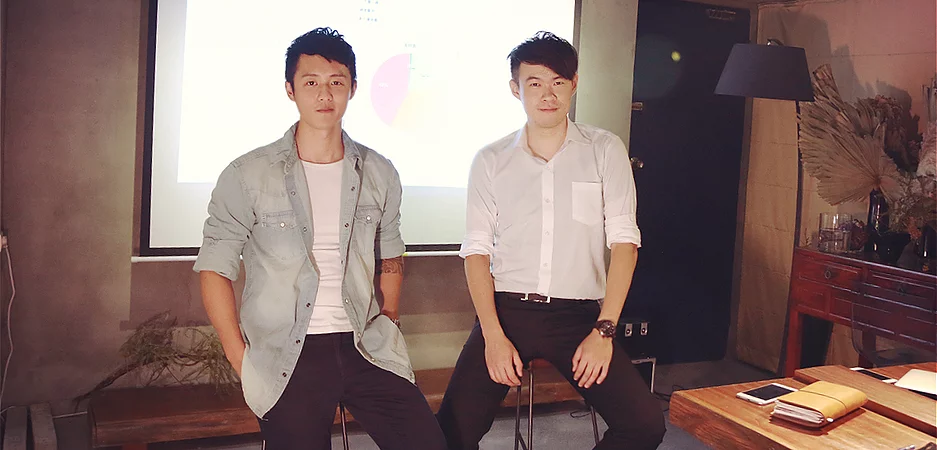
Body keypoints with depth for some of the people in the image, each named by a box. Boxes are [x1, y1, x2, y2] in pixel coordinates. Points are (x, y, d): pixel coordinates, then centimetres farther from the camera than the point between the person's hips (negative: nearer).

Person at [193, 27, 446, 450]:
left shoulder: (379, 174, 9)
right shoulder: (247, 175, -1)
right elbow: (214, 269, 0)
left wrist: (388, 323, 10)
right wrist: (241, 358, -5)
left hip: (363, 347, 3)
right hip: (285, 356, -2)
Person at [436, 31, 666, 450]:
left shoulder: (605, 150, 5)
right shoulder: (490, 161, 7)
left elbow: (624, 240, 0)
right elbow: (476, 250, 3)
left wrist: (603, 330, -9)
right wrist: (493, 336, -9)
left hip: (579, 313, 0)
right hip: (506, 308, 0)